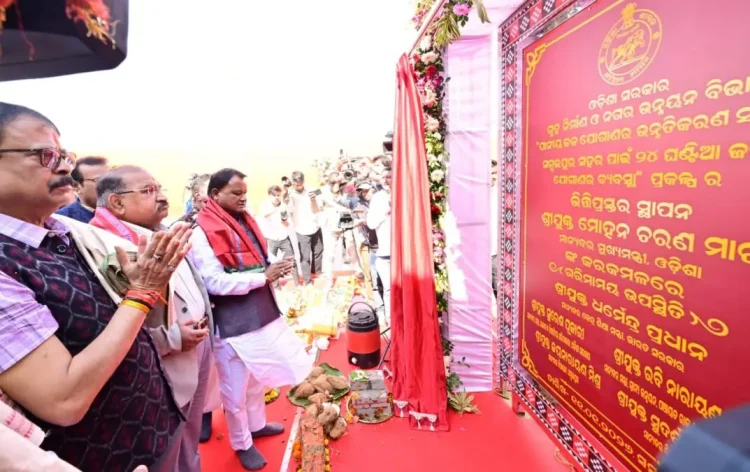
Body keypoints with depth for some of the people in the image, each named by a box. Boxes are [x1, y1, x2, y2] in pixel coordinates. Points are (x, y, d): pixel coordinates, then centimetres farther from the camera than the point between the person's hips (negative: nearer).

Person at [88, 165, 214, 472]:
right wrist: (172, 338, -24)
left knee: (190, 444, 28)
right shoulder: (106, 248, -24)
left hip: (199, 347, 8)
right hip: (166, 368, -8)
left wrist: (203, 318, 7)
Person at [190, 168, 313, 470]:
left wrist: (274, 270, 1)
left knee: (257, 377, 23)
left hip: (259, 312, 8)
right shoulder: (201, 231, -16)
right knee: (236, 386, 11)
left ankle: (257, 424, 45)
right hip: (232, 320, -7)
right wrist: (264, 276, -23)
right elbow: (215, 283, -22)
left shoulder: (244, 221, 8)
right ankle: (241, 443, 32)